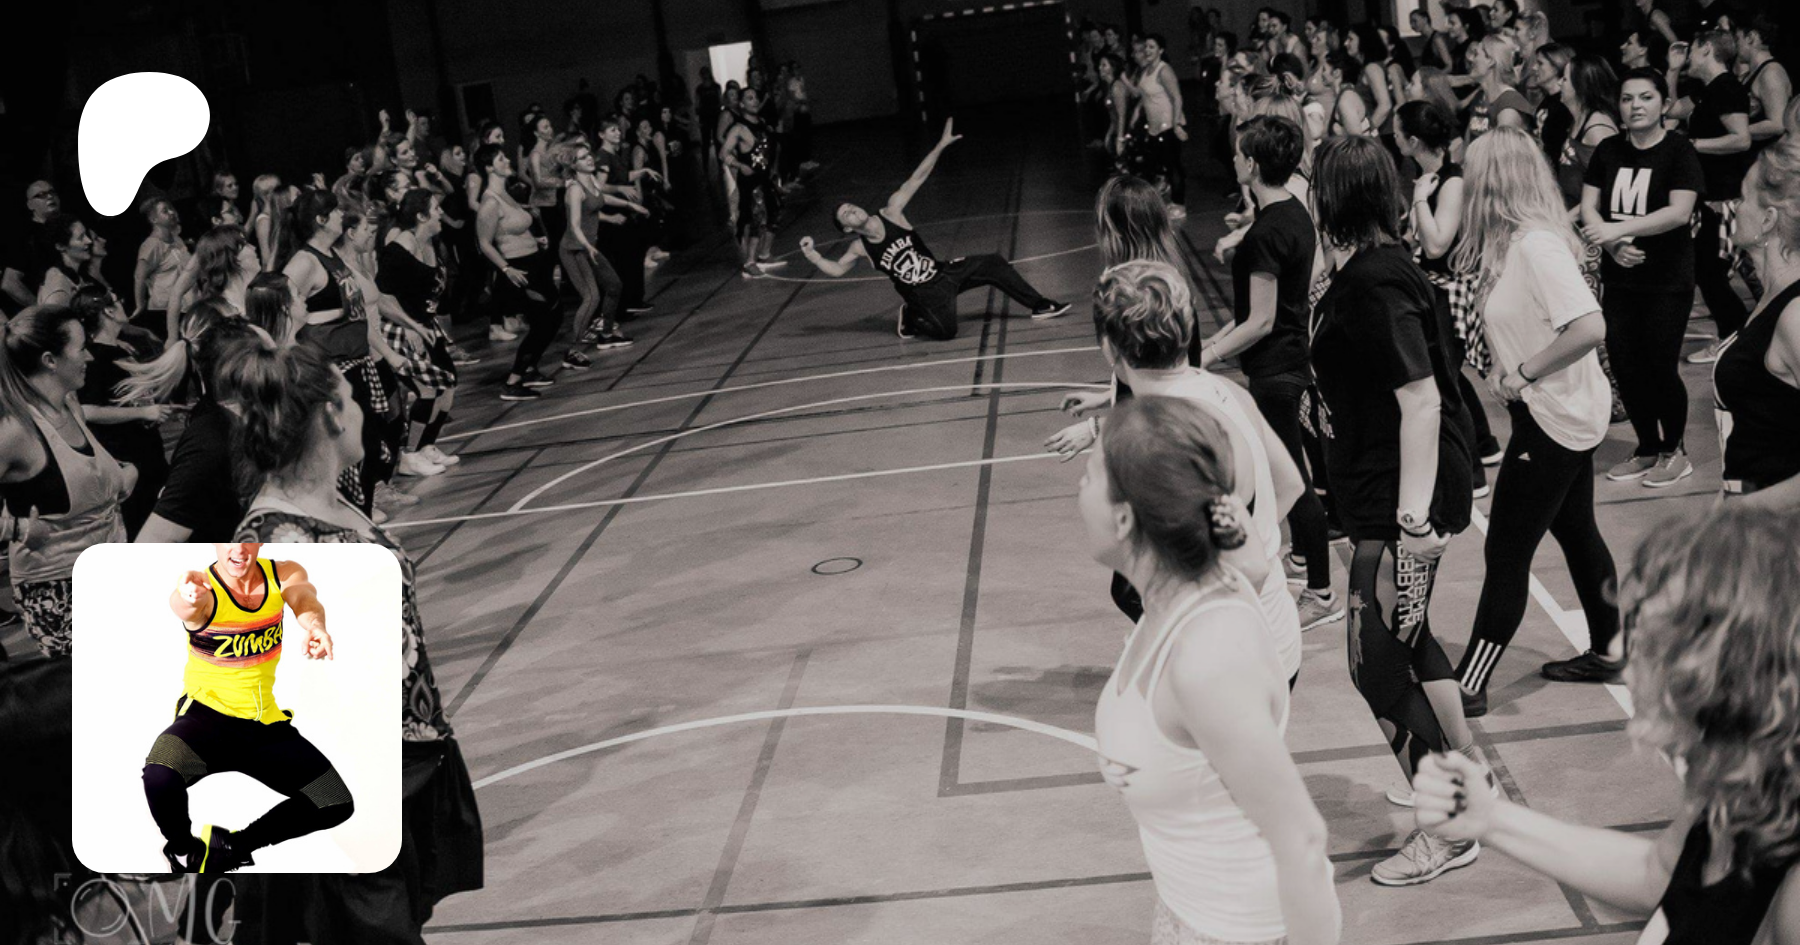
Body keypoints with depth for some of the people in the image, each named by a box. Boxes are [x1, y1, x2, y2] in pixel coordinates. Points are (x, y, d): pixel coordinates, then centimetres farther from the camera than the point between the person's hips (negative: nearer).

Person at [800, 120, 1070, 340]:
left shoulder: (891, 212, -7)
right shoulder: (860, 248, -7)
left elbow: (916, 179, -14)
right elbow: (836, 269, 3)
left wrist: (941, 145, -20)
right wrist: (814, 257, -16)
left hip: (942, 272, 4)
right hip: (923, 293, -4)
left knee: (992, 263, -5)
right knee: (945, 331, -24)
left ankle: (1038, 306, 7)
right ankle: (911, 317, 8)